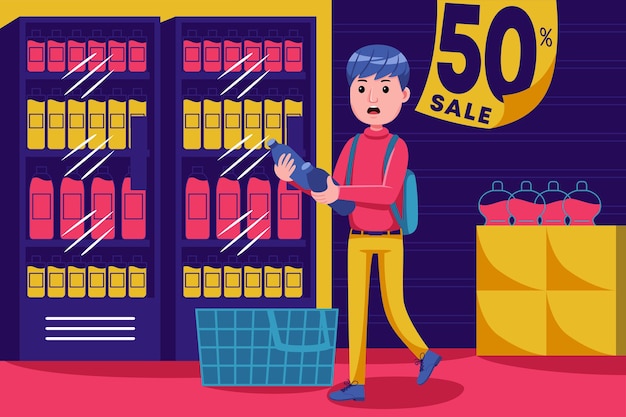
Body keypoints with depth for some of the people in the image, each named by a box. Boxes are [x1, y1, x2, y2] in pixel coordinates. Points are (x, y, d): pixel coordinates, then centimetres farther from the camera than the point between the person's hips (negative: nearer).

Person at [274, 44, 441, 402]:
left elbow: (389, 193, -25)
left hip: (390, 240, -4)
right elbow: (331, 192, 2)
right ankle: (357, 383, 7)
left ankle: (424, 353, 26)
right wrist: (293, 178, -12)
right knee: (356, 309, 3)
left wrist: (341, 193, -34)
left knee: (394, 310, 0)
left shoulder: (398, 147, -10)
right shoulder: (353, 145, 5)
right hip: (358, 240, 4)